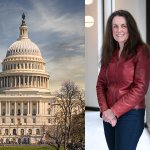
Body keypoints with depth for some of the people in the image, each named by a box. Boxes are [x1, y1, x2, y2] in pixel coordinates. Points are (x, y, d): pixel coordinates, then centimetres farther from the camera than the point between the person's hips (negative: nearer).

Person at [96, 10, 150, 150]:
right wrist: (105, 110, -10)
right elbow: (101, 83, 6)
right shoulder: (109, 52, 9)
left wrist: (115, 111, -13)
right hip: (109, 115, 5)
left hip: (131, 114, -5)